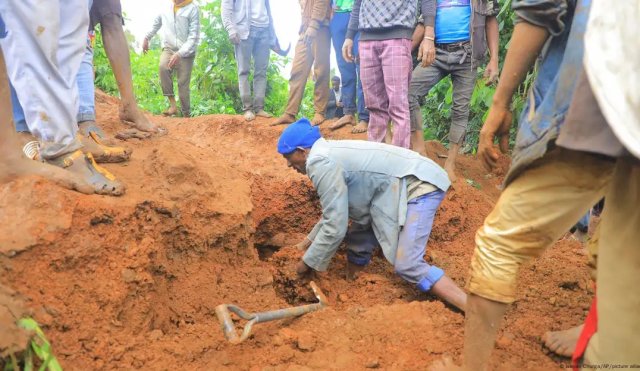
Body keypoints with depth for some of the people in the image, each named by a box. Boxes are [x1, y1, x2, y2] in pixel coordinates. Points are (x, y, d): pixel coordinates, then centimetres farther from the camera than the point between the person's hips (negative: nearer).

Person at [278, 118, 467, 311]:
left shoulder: (320, 163, -17)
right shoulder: (329, 153, 13)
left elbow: (335, 227, -17)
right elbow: (336, 210, 26)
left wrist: (308, 263, -3)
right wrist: (311, 238, 31)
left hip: (419, 185, -10)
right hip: (400, 186, 10)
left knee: (408, 265, -18)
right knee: (359, 241, 16)